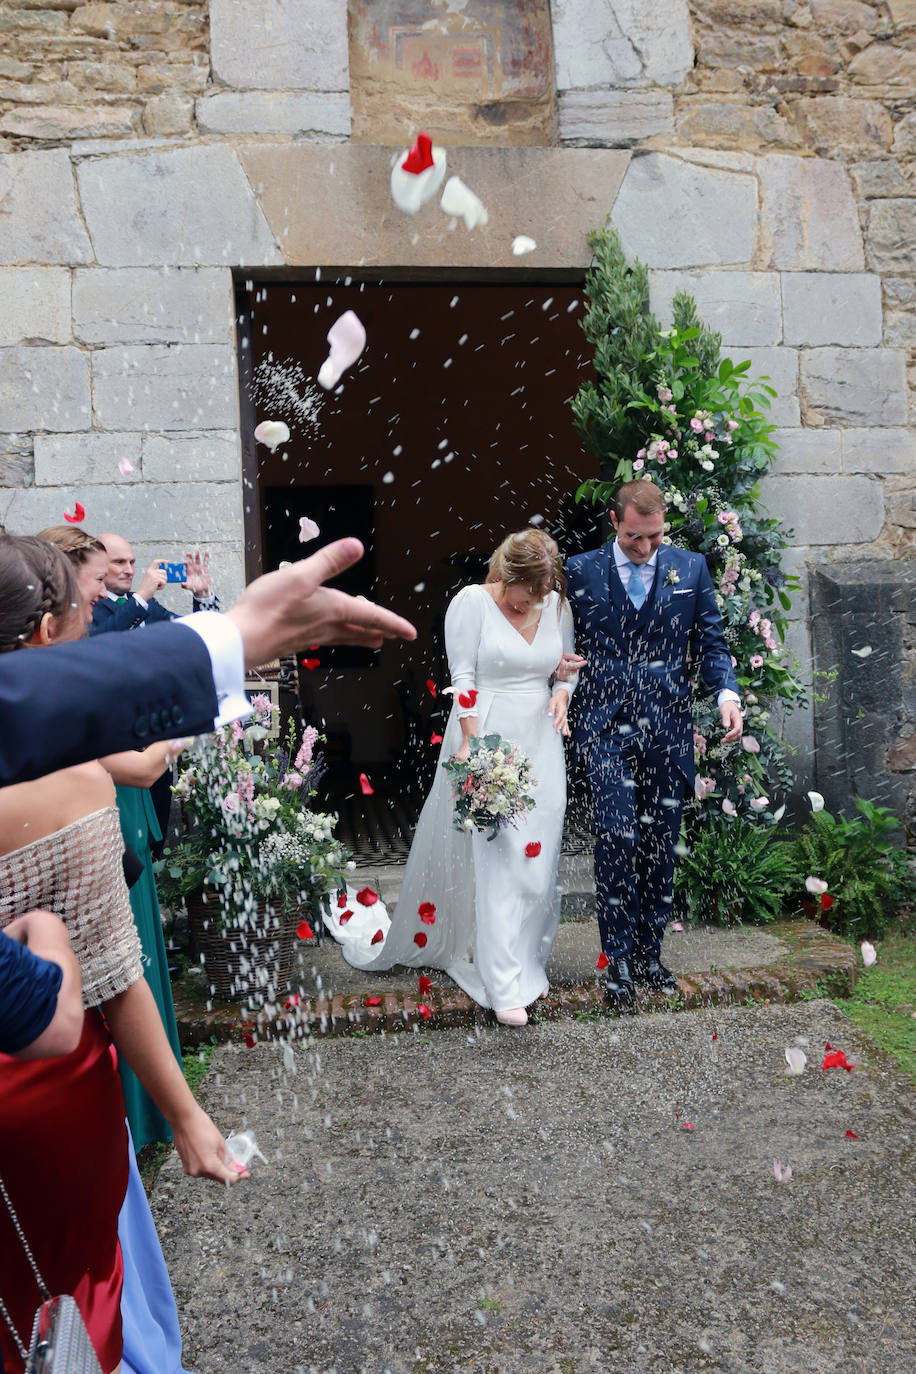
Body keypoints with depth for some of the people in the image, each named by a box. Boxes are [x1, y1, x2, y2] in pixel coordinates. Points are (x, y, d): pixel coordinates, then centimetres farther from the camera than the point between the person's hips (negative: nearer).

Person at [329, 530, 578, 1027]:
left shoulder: (557, 605, 7)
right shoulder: (471, 602, -7)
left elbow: (568, 664, 19)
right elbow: (462, 677, -9)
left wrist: (562, 692, -3)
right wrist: (471, 740, -16)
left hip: (540, 744, 5)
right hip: (485, 738, -5)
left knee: (535, 859, 8)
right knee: (493, 858, -6)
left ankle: (525, 962, 25)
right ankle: (506, 986, -1)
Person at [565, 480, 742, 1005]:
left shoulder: (690, 568, 7)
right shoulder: (582, 571, 4)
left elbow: (711, 642, 8)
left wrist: (727, 692, -8)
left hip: (668, 728, 2)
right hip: (607, 726, -2)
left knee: (661, 845, 8)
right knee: (617, 837, -12)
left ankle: (649, 953, 23)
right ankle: (619, 959, 2)